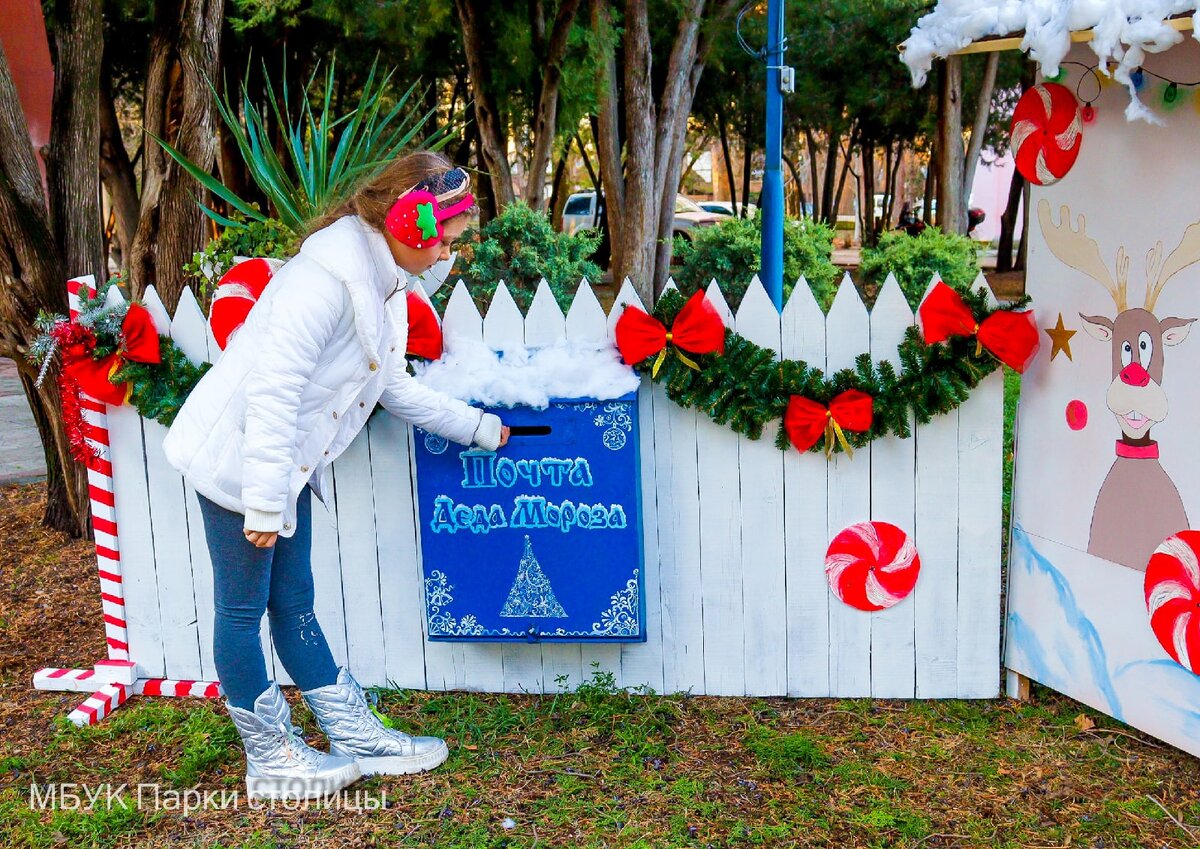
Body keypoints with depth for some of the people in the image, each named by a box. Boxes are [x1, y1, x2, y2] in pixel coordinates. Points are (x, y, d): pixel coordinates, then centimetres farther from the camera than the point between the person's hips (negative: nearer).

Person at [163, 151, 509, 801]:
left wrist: (479, 427, 22)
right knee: (241, 609, 4)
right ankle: (269, 759, 17)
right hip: (237, 458, -10)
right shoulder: (327, 278, -24)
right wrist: (264, 503, -27)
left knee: (292, 601, 16)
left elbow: (395, 388, 18)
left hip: (287, 463, 10)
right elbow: (272, 389, -28)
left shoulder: (384, 285, 8)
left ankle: (355, 736, 22)